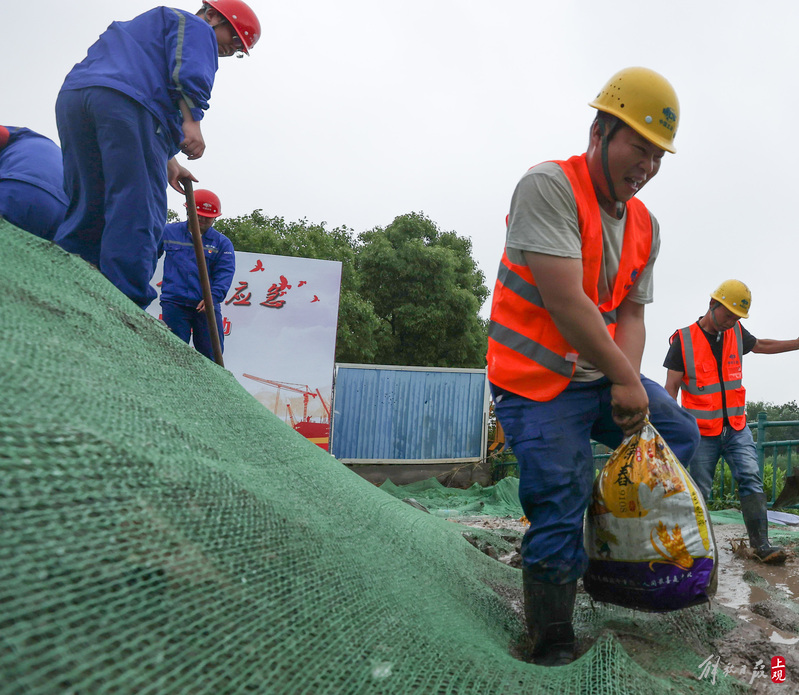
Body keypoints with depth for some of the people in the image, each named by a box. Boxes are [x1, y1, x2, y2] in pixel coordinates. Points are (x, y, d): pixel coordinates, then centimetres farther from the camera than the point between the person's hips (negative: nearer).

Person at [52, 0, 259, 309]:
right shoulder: (195, 27, 14)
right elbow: (189, 72, -9)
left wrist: (169, 162, 38)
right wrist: (192, 123, -19)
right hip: (126, 100, -9)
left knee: (86, 210, 9)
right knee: (137, 214, -13)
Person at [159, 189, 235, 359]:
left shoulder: (222, 243, 7)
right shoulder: (169, 232, 11)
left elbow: (225, 273, -4)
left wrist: (213, 296, -18)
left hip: (206, 305, 0)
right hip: (174, 302, 0)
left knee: (212, 354, -1)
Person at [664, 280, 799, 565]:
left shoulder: (736, 333, 7)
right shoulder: (683, 340, -9)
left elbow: (762, 345, 29)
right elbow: (671, 387, -8)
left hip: (737, 427, 4)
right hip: (702, 432, -4)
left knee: (751, 479, -7)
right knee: (699, 491, 2)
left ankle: (760, 544, -2)